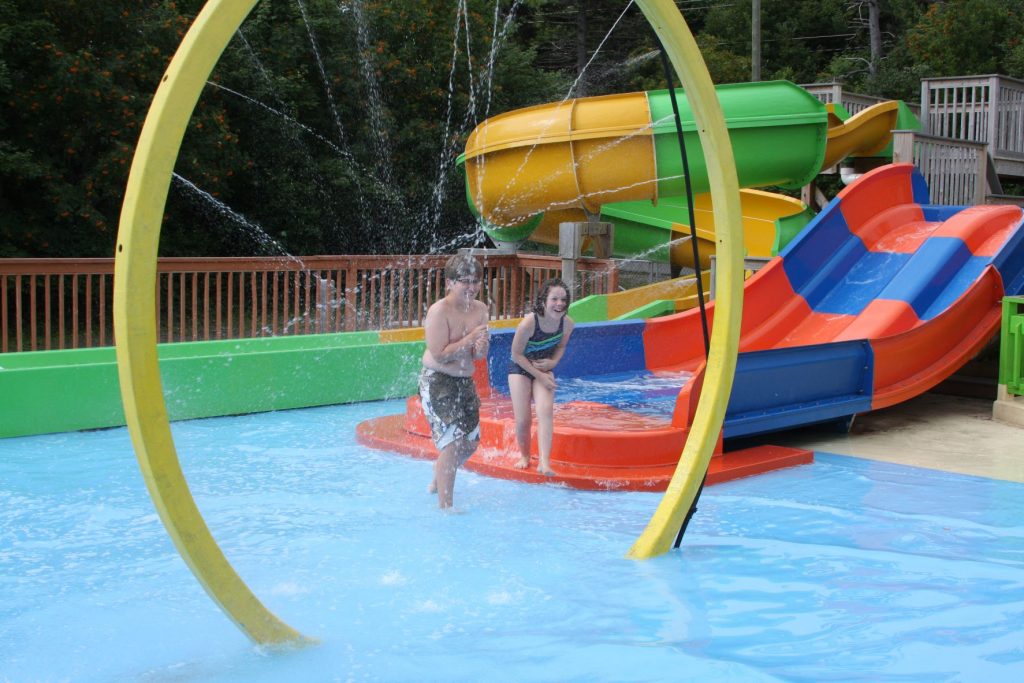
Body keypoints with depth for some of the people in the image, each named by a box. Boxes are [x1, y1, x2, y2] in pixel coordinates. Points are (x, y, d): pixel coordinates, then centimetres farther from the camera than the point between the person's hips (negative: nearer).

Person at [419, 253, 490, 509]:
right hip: (437, 382, -8)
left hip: (465, 381, 8)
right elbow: (439, 355, -23)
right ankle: (445, 506, -3)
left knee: (471, 441, 16)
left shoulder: (480, 309, 2)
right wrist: (470, 339, -23)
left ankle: (437, 483, 40)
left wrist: (481, 348, -17)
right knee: (452, 444, -12)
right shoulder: (439, 311, -18)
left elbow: (479, 355, 6)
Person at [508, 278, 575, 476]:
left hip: (544, 369, 3)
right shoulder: (529, 322, -30)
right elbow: (516, 354, -19)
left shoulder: (566, 323, -16)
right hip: (520, 369, -3)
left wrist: (553, 362, -13)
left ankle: (544, 463, -23)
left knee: (546, 411, -18)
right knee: (522, 420, -5)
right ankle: (524, 455, 23)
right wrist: (539, 376, -17)